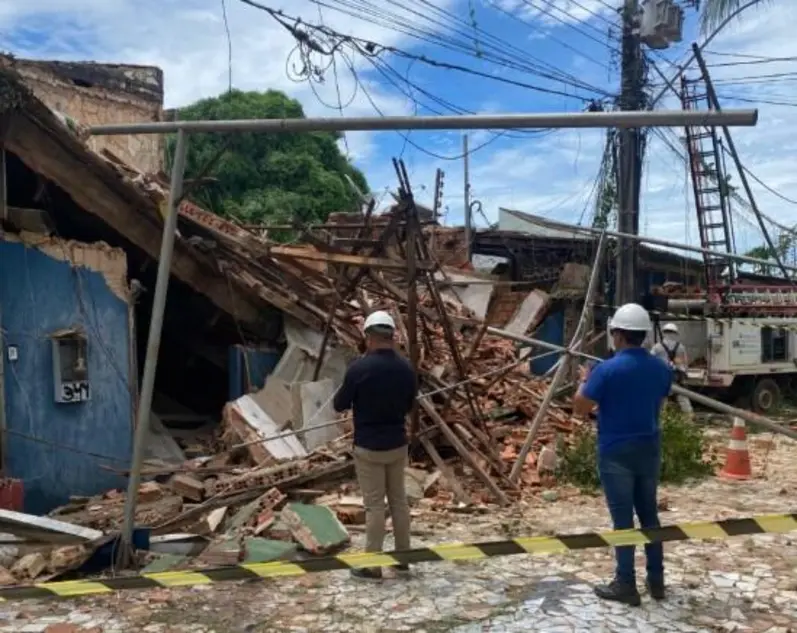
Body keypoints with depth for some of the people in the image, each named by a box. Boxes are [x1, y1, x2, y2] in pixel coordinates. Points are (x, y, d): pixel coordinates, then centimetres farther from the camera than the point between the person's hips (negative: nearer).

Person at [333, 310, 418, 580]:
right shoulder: (406, 369, -2)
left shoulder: (359, 368, -18)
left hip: (368, 447, -5)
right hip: (398, 444, 5)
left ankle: (372, 565, 10)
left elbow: (339, 405, -6)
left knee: (374, 505, 2)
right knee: (399, 500, 15)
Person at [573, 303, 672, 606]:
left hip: (616, 452, -6)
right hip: (649, 449, 6)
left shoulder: (607, 370, -18)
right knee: (649, 514, 16)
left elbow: (580, 408, -12)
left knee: (623, 518, 2)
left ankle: (626, 585, 10)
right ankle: (656, 580, 24)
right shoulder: (661, 369, 2)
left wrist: (584, 380, 5)